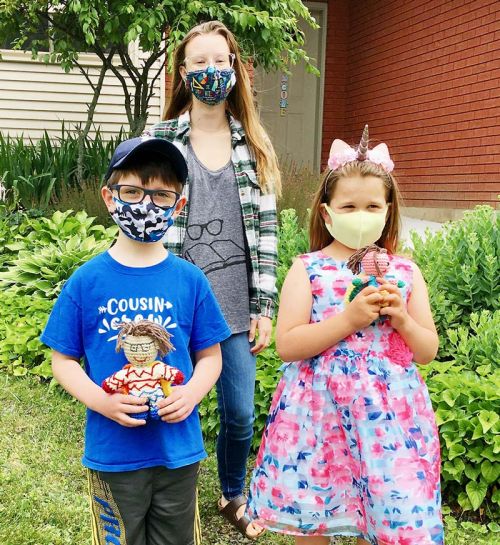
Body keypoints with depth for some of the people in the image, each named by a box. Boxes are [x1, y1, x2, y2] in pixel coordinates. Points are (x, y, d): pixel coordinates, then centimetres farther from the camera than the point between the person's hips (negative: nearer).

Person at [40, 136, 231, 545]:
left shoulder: (191, 280, -5)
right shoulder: (86, 281, -7)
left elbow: (210, 356, 3)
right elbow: (64, 360, -2)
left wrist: (191, 393, -16)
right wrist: (100, 401, -18)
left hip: (179, 450, 1)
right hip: (112, 452, -1)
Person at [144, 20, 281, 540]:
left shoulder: (252, 144, 7)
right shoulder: (160, 139, 0)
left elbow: (265, 227, 6)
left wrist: (264, 306, 2)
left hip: (236, 302, 2)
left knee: (239, 413, 8)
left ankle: (233, 496, 36)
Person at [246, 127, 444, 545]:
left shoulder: (405, 271, 6)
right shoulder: (307, 269, -1)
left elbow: (428, 351, 8)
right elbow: (286, 345, -11)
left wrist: (400, 318, -11)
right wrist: (350, 318, -17)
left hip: (390, 418, 2)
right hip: (319, 415, -1)